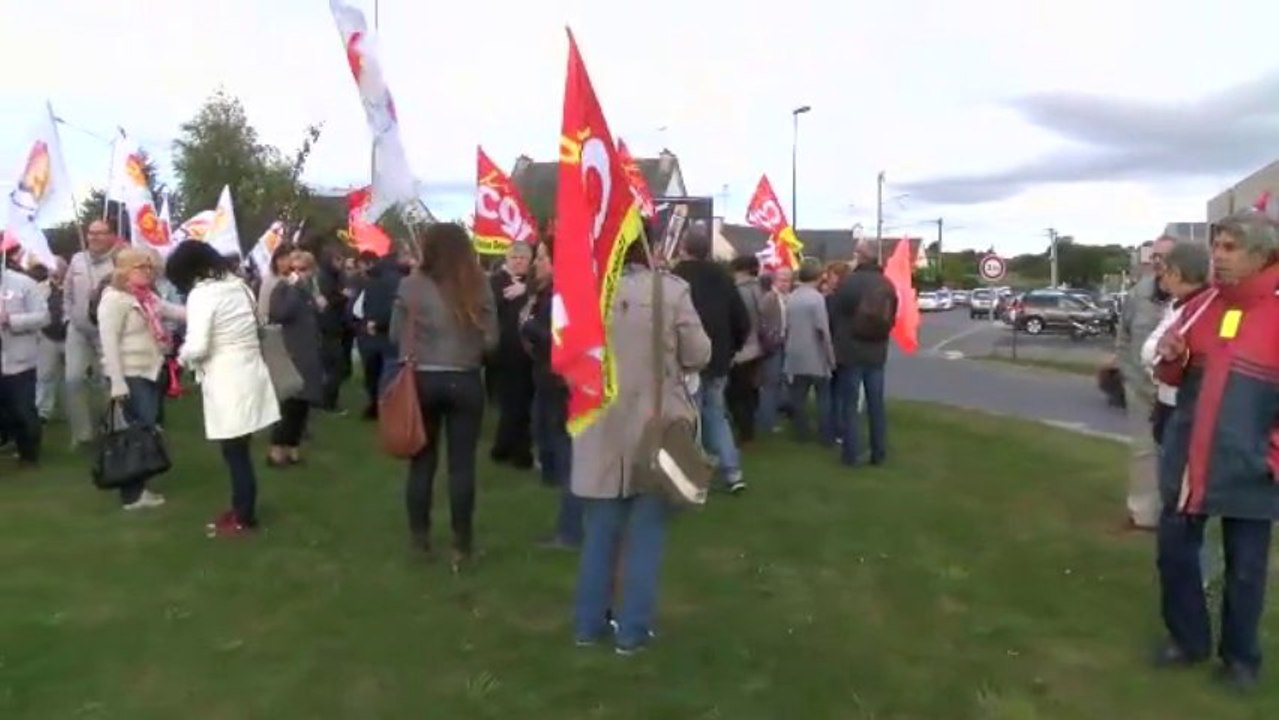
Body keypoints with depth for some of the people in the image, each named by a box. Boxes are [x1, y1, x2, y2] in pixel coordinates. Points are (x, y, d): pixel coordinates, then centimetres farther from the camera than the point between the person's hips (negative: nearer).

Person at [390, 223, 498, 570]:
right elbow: (491, 340, -3)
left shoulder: (411, 285, -7)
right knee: (462, 463, 5)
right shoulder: (479, 287, -7)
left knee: (422, 460, 13)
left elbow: (396, 336, 1)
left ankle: (419, 536, 23)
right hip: (466, 382, -1)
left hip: (421, 380, 1)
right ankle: (462, 544, 11)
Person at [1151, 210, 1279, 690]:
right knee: (1174, 551, 12)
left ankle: (1240, 656, 29)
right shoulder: (1200, 307, 5)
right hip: (1186, 460, 5)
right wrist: (1170, 359, -7)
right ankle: (1187, 639, 31)